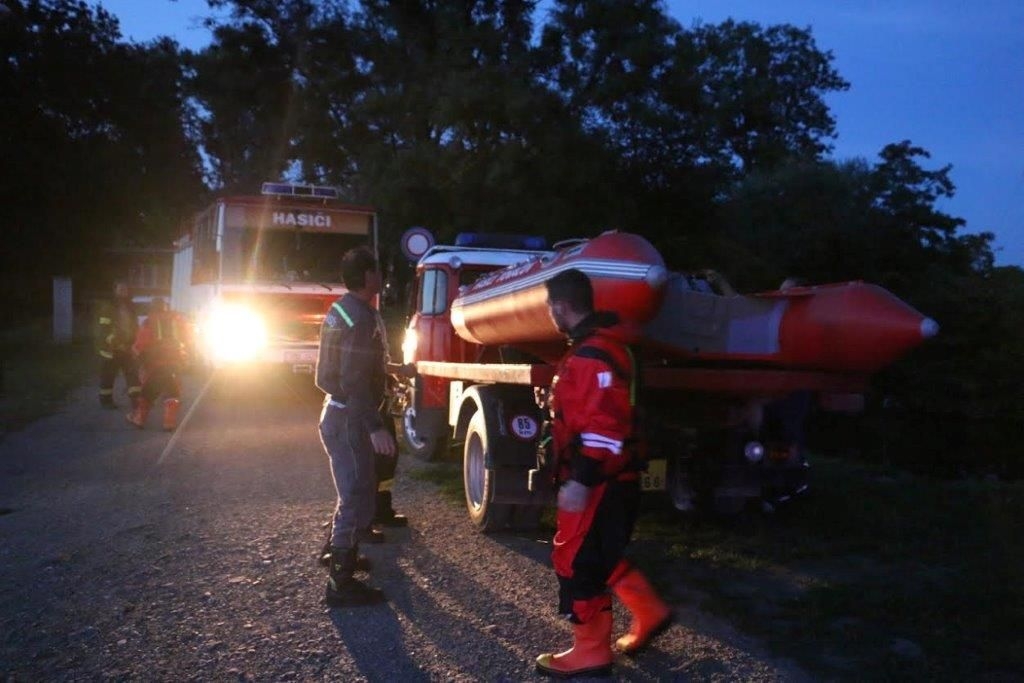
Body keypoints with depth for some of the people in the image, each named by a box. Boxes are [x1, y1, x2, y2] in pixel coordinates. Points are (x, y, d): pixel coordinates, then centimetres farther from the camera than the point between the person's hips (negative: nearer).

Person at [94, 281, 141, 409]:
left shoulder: (129, 308, 12)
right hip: (111, 348, -6)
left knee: (133, 374, -1)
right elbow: (101, 329, -17)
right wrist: (114, 340, -28)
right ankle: (106, 400, 15)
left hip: (127, 348, 6)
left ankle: (136, 399, 1)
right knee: (108, 376, 2)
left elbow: (135, 327, 22)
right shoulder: (107, 308, -10)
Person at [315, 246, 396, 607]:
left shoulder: (340, 309, 11)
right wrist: (375, 427, -29)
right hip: (350, 419, -11)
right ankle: (341, 584, 0)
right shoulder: (362, 317, -21)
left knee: (352, 494, 25)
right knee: (358, 501, -5)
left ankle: (340, 556, 42)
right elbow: (355, 381, -27)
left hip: (337, 413, 11)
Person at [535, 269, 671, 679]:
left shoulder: (593, 354, -23)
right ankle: (649, 613, 30)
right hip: (612, 477, 10)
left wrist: (579, 481, -27)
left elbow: (603, 427, -28)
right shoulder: (603, 345, 12)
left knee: (577, 561, 1)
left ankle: (590, 651, 14)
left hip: (598, 482, -10)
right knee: (601, 554, 22)